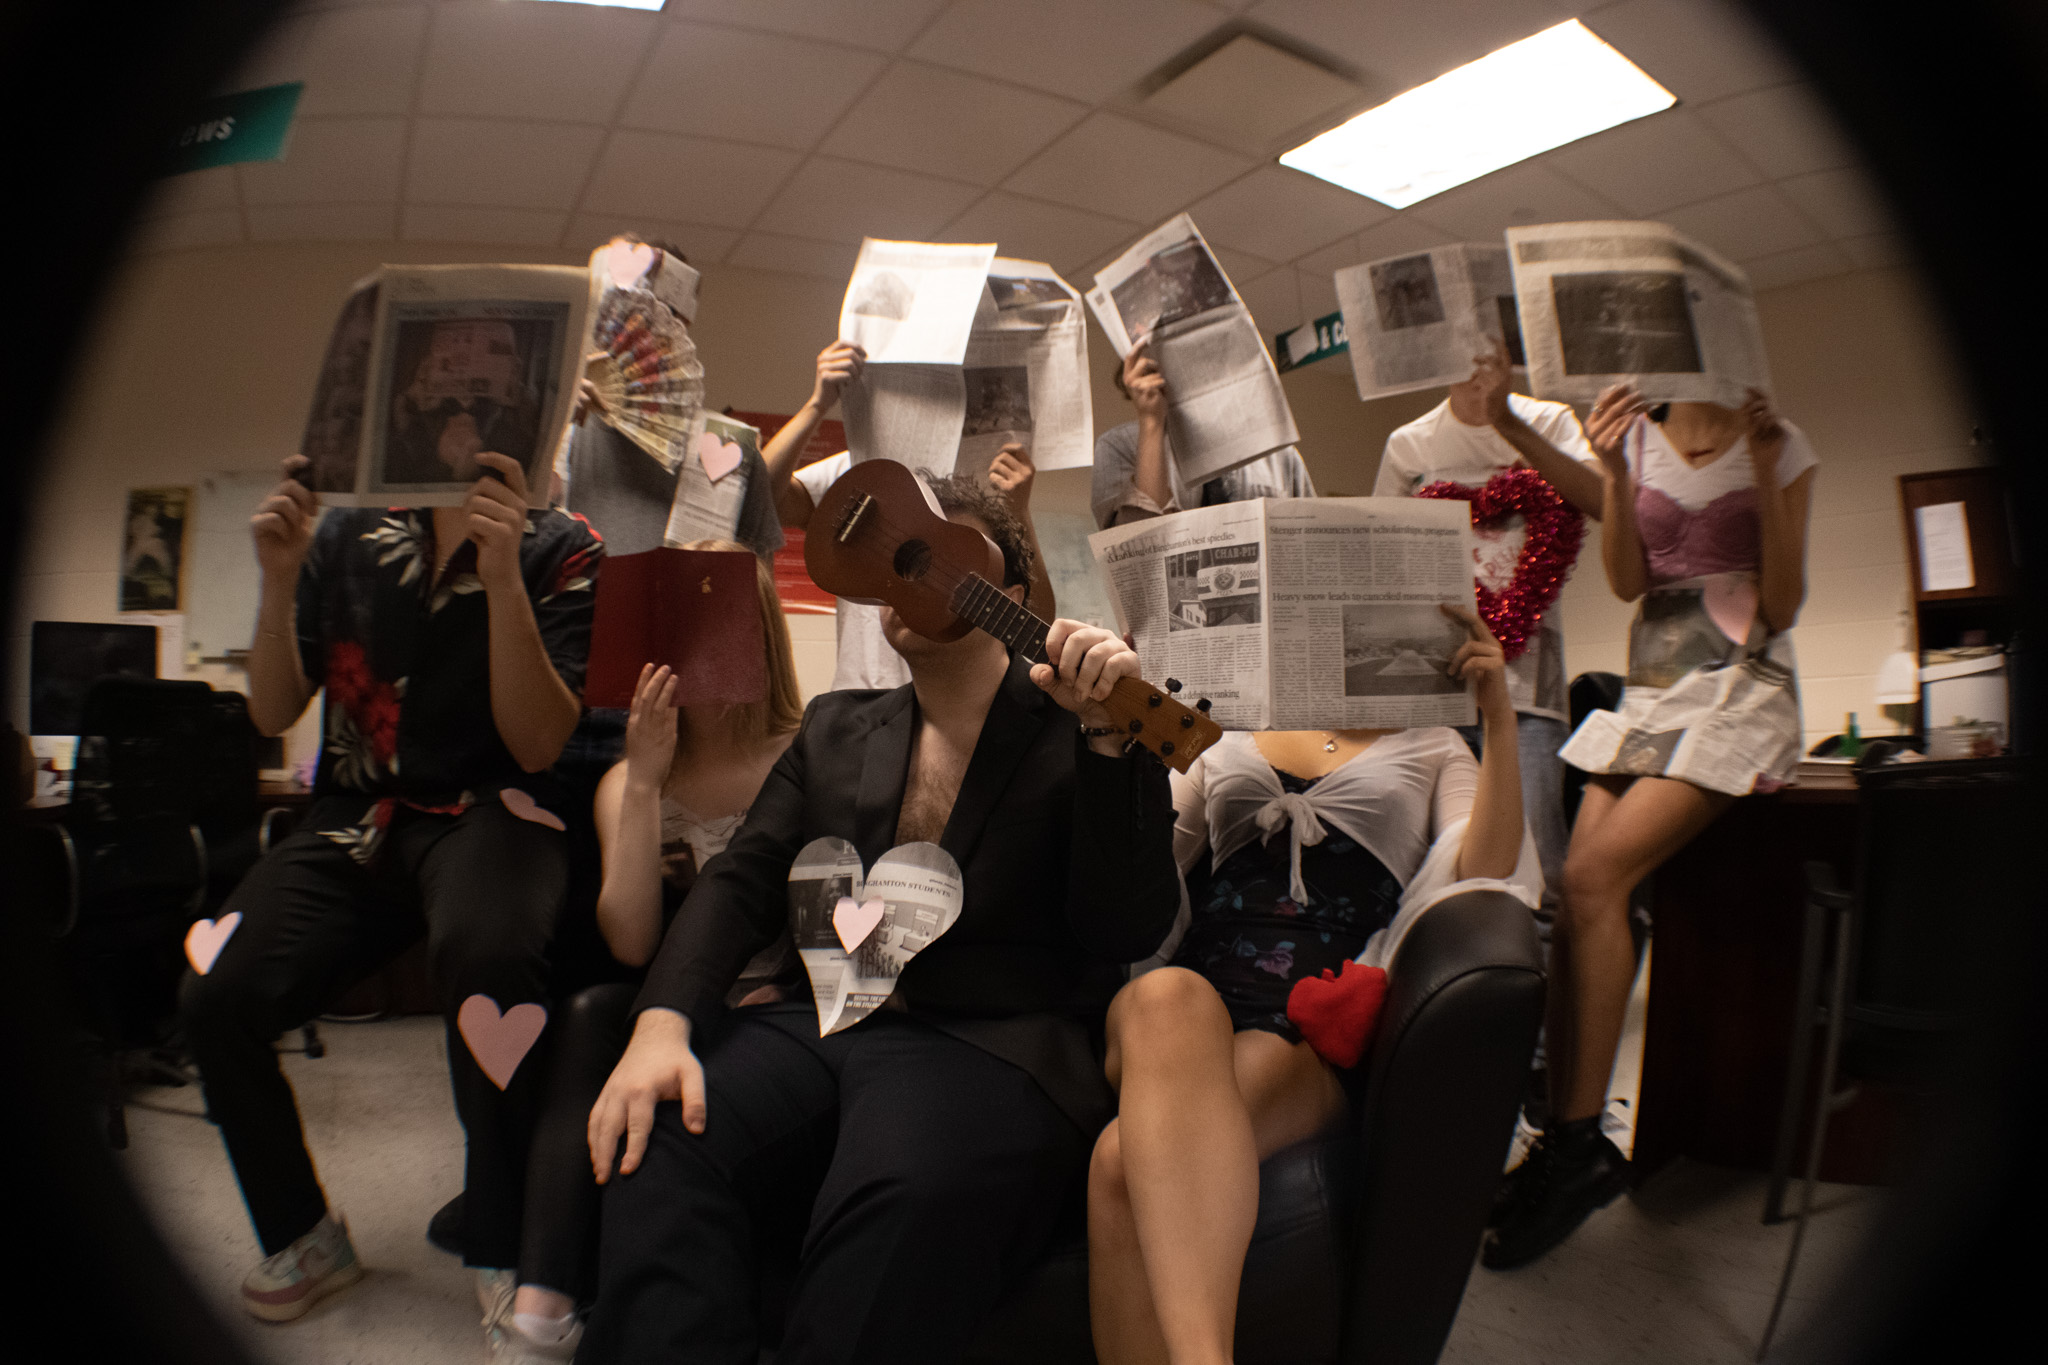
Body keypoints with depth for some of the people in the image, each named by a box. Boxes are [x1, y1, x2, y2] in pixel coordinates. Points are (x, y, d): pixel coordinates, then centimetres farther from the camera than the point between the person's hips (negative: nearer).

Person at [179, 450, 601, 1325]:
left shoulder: (560, 551, -2)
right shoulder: (348, 537, 9)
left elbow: (536, 744, -11)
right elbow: (272, 715, 9)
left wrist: (502, 577, -21)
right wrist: (279, 579, -6)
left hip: (488, 810, -4)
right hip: (355, 818, 4)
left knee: (486, 952, -36)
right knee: (214, 999, -19)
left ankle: (506, 1256, -15)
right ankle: (303, 1238, 10)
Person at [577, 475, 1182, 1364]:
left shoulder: (1077, 732, 5)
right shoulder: (835, 731, 20)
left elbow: (1128, 935, -5)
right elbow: (740, 887, 10)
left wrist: (1106, 736, -17)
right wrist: (661, 1023, -10)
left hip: (990, 1050, -4)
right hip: (823, 1025, 4)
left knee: (907, 1193, -35)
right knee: (655, 1143, -25)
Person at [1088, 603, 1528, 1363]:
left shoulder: (1429, 749, 26)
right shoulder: (1228, 741, 29)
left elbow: (1486, 869, 6)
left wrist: (1500, 717, -2)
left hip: (1313, 1028, -1)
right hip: (1174, 1007, 2)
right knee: (1172, 997, -41)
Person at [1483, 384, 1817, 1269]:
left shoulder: (1782, 446, 6)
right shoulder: (1633, 436, 11)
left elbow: (1782, 609, -1)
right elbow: (1628, 584, 0)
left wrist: (1765, 478, -10)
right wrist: (1614, 473, -13)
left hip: (1740, 692, -3)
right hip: (1647, 695, 4)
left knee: (1596, 875, -24)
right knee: (1579, 893, -16)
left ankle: (1575, 1145, -14)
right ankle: (1574, 1148, -9)